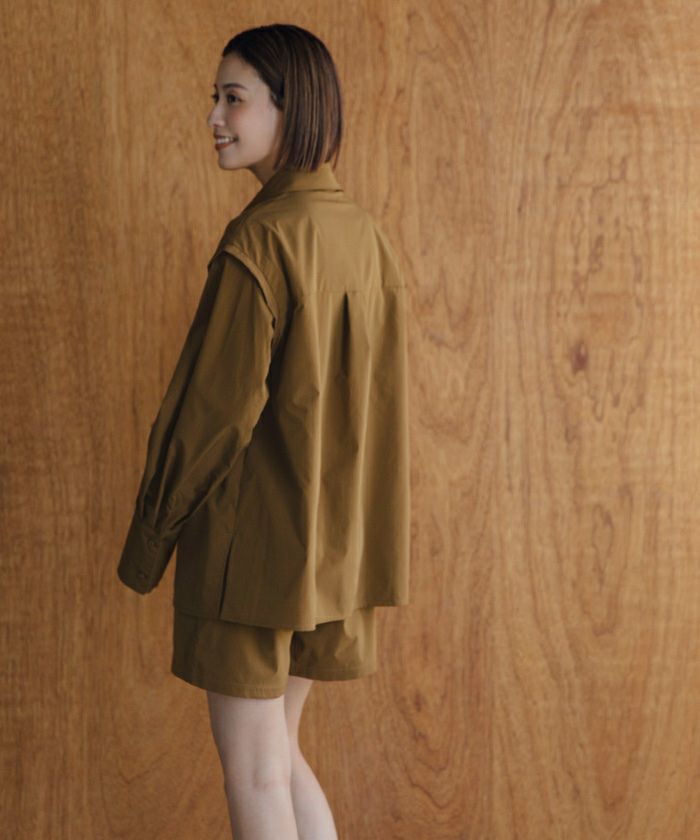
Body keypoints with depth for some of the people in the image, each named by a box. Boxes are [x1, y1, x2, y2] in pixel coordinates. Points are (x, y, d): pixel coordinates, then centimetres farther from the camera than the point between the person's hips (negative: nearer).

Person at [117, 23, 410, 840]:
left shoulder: (261, 239, -19)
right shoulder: (362, 234, 5)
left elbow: (218, 404, -18)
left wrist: (150, 536, -6)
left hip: (251, 535, -8)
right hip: (331, 531, 8)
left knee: (253, 769, 6)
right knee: (277, 750, 21)